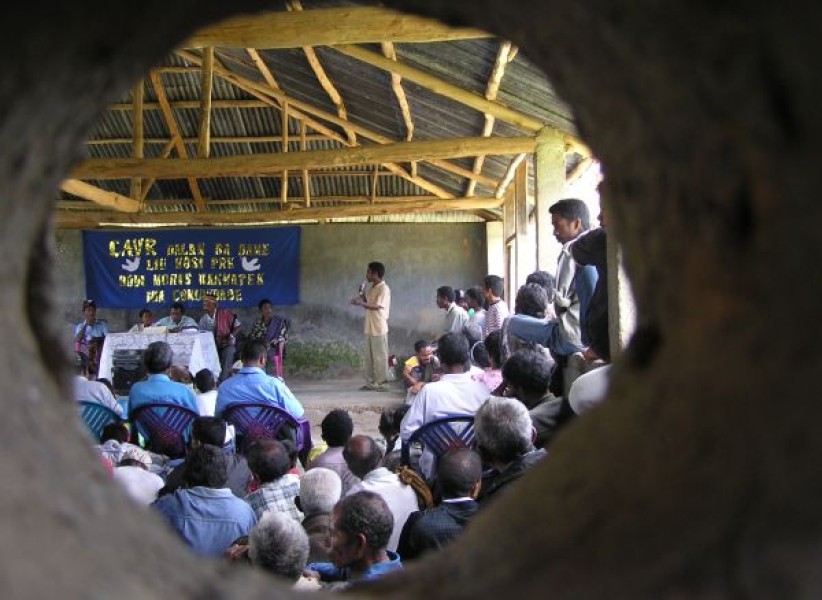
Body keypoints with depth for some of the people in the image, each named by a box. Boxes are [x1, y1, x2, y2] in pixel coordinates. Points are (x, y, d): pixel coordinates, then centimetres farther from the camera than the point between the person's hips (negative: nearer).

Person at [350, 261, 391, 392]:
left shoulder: (384, 288, -14)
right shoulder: (372, 287, 13)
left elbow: (377, 306, -22)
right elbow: (367, 300, 20)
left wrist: (361, 303, -27)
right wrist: (361, 296, 2)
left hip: (379, 328, -9)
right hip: (370, 327, 9)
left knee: (380, 357, -2)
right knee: (369, 356, 12)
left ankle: (381, 384, 5)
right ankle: (370, 382, 19)